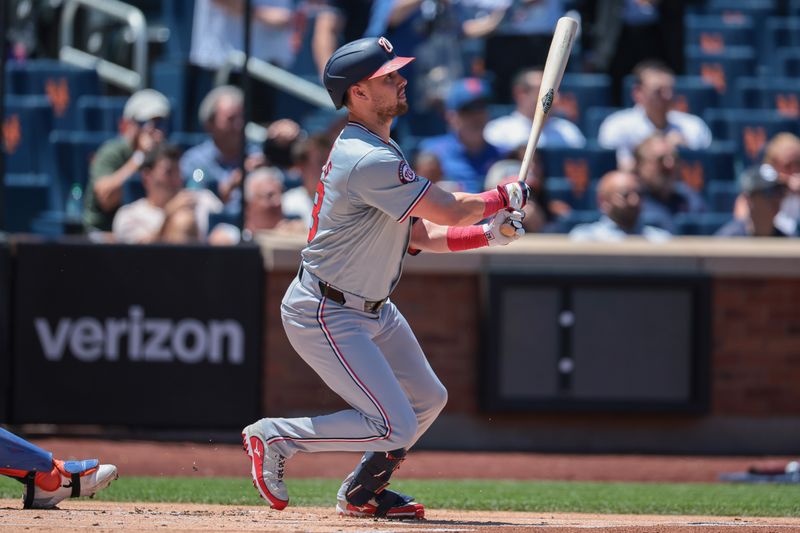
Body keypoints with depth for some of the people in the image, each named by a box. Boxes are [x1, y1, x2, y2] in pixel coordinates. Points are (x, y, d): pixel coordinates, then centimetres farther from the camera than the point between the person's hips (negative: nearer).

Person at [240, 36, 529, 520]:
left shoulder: (380, 151, 9)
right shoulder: (369, 161, -26)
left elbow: (420, 235, 12)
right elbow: (449, 210, -23)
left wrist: (488, 234, -1)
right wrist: (505, 197, -5)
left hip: (373, 309, 11)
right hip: (325, 315, -11)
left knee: (427, 399, 17)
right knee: (395, 427, -13)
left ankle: (362, 493, 32)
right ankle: (275, 438, 2)